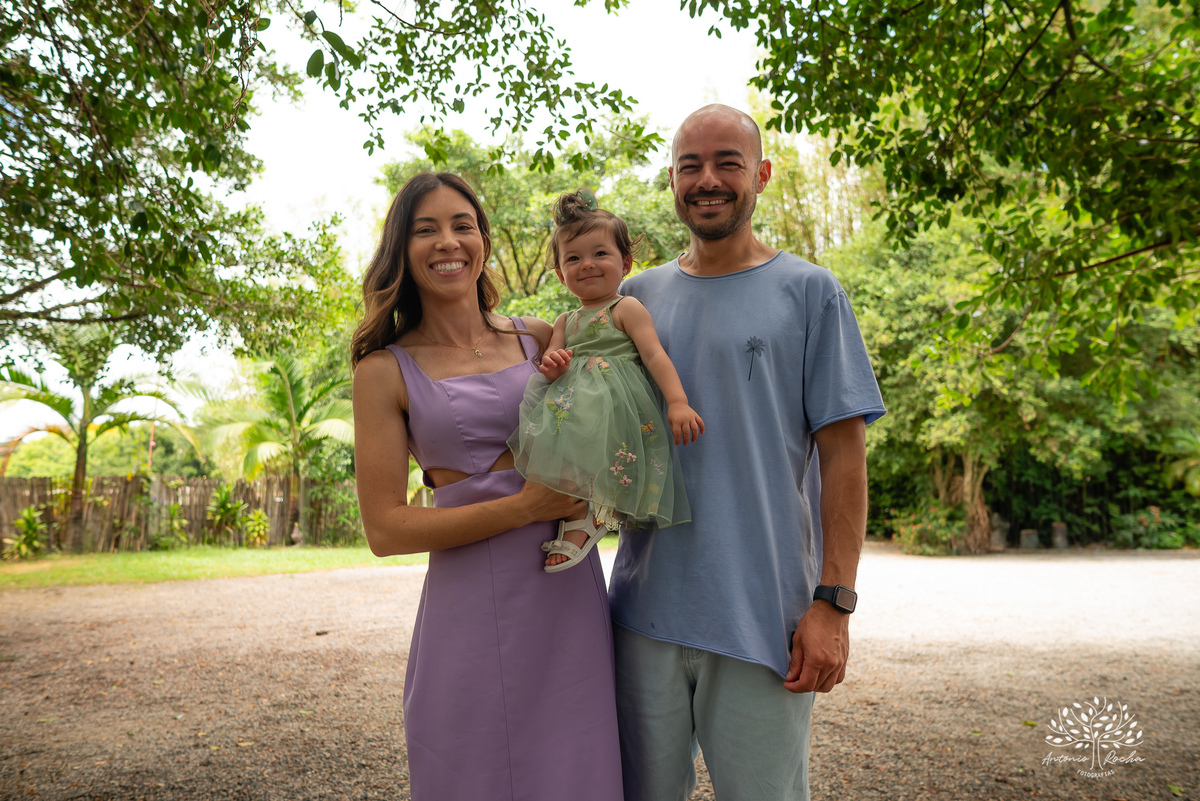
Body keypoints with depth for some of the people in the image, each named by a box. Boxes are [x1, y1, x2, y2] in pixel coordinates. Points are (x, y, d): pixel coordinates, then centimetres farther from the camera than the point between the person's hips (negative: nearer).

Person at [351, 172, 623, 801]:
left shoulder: (542, 339, 6)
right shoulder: (387, 370, -2)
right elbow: (385, 529, -7)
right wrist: (524, 507, -13)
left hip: (571, 591, 3)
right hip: (471, 603, -3)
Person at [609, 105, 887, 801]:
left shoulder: (810, 292, 0)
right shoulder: (639, 295, 10)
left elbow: (843, 452, -3)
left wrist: (834, 602, -10)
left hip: (765, 616, -3)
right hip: (646, 609, 3)